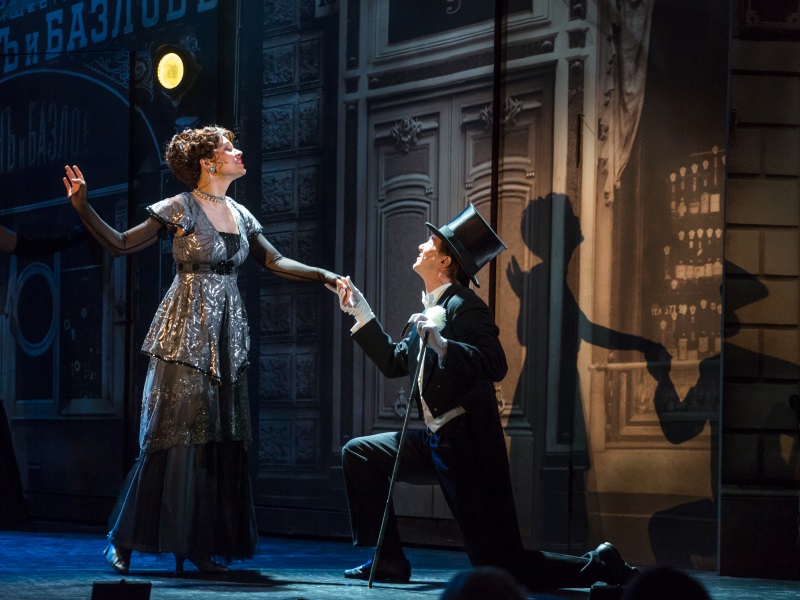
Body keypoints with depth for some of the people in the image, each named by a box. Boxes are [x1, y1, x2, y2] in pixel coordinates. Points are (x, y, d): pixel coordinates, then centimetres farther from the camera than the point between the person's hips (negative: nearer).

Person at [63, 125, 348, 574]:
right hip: (186, 333, -6)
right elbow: (120, 244, -6)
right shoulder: (178, 210, -6)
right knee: (174, 434, -8)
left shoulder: (241, 215, 12)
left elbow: (275, 261, 14)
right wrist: (83, 208, -16)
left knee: (222, 438, 3)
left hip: (228, 335, 6)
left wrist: (325, 276, 6)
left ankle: (201, 545, 8)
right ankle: (124, 542, -1)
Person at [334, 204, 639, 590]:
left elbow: (495, 366, -27)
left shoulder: (463, 306, -15)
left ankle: (598, 566, 1)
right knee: (358, 454, 12)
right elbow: (395, 362, 22)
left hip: (467, 446, -9)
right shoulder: (431, 310, 13)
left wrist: (441, 345, -39)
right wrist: (361, 312, 21)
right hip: (437, 443, 9)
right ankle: (388, 561, 14)